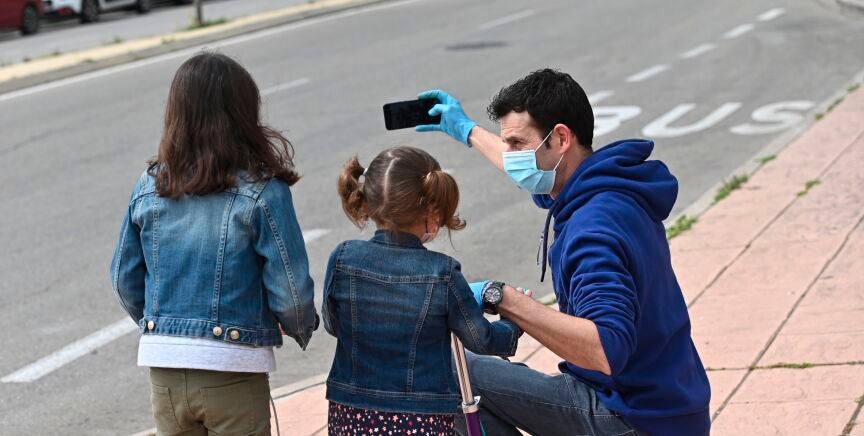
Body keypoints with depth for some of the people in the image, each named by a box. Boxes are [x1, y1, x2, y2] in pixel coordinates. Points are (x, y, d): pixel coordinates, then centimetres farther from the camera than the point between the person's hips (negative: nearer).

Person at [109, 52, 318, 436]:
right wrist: (304, 330, 9)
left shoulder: (149, 188, 0)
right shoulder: (262, 192, -12)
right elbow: (290, 288, -12)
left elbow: (124, 278, 7)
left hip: (164, 373, 4)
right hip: (233, 374, -4)